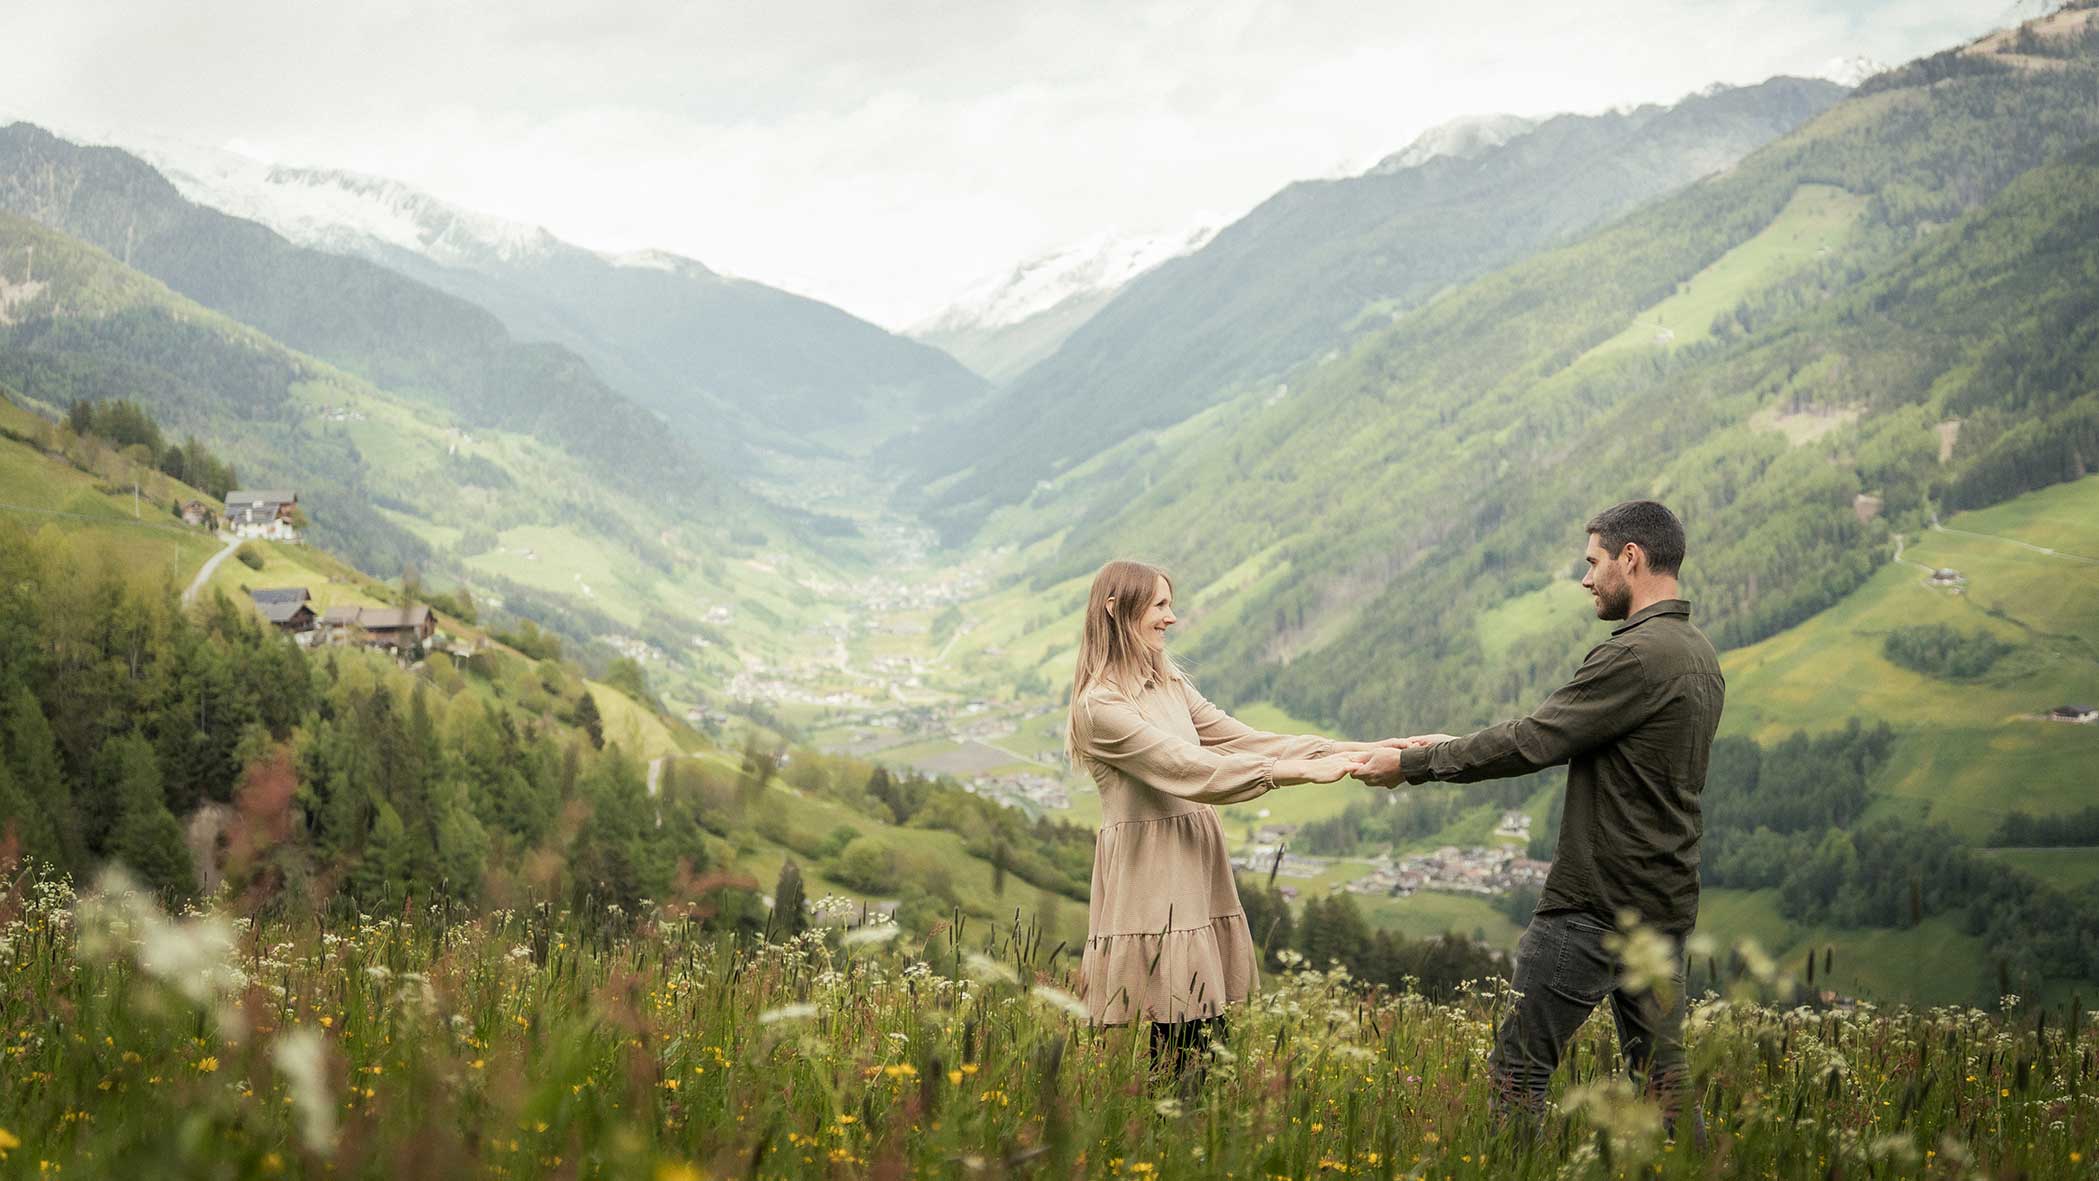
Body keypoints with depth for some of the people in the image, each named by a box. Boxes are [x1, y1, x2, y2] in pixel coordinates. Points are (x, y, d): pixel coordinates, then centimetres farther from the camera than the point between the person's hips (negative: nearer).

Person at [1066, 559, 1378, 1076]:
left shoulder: (1169, 685, 16)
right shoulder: (1100, 706, -12)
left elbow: (1243, 739, 10)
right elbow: (1190, 769, -19)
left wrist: (1354, 749, 0)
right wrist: (1302, 771, -22)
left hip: (1199, 873, 8)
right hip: (1153, 882, -8)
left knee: (1209, 1039, 5)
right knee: (1176, 1050, -9)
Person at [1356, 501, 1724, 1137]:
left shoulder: (1634, 656, -18)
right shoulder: (1699, 655, 13)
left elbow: (1530, 743, -17)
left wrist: (1413, 764, -8)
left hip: (1596, 902, -9)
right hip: (1664, 905, 9)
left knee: (1519, 1065, -1)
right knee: (1658, 1073, 13)